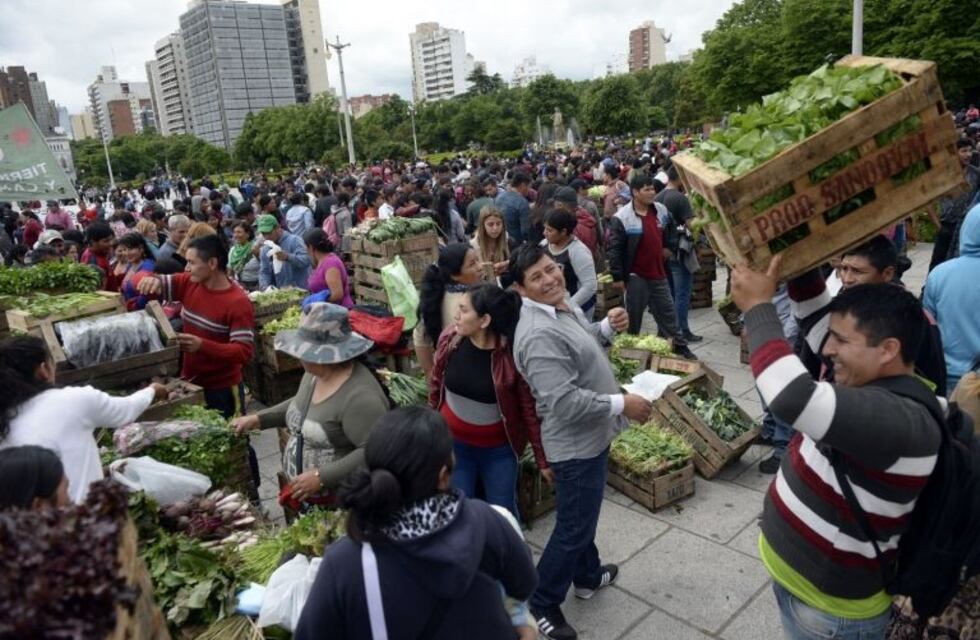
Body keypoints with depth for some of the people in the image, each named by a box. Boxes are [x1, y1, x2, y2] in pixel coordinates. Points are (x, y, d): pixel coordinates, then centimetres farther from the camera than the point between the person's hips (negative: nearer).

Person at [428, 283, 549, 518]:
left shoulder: (514, 355, -25)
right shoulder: (450, 337, -14)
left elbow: (530, 409, -15)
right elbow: (436, 384, 3)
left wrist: (542, 459, -9)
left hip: (498, 449, -2)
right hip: (453, 443, 3)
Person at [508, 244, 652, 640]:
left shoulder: (562, 304, 0)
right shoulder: (539, 334, -31)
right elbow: (565, 402, -33)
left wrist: (608, 326, -3)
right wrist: (622, 405, -24)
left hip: (590, 435, 10)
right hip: (576, 443, -10)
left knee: (583, 516, 27)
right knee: (573, 527, 6)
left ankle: (588, 576, 49)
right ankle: (542, 603, 26)